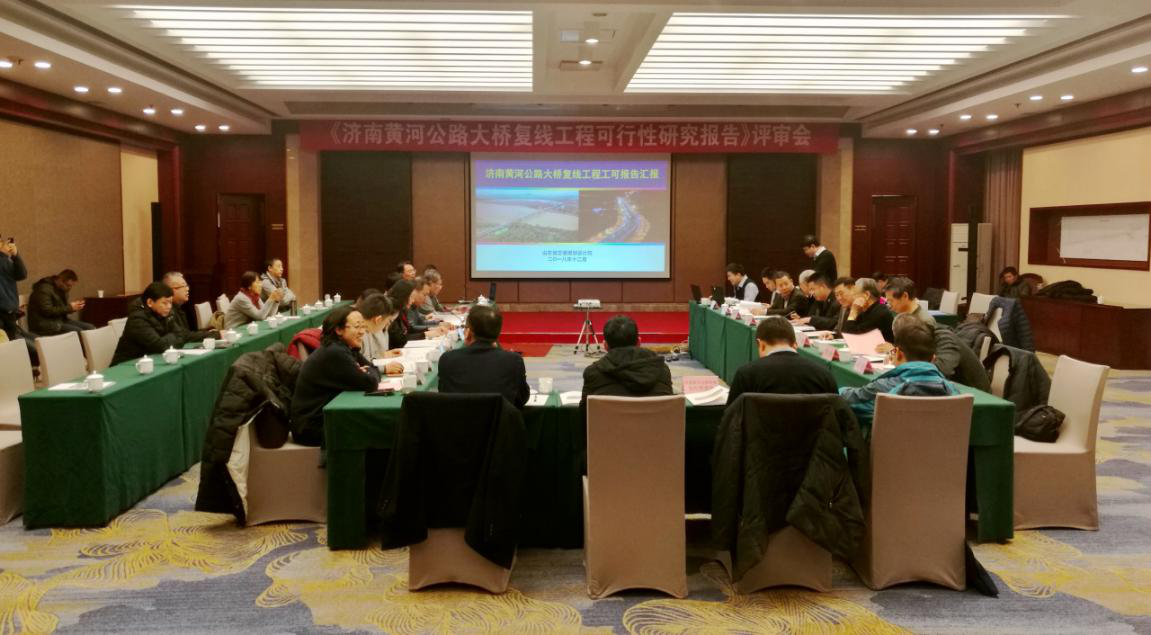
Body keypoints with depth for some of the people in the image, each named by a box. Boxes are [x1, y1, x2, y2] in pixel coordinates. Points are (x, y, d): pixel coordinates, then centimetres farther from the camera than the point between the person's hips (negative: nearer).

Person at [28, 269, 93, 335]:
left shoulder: (61, 289, 12)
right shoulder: (44, 289, -16)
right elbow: (47, 311, -24)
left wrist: (74, 306, -2)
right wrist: (70, 308, -21)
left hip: (60, 319, 9)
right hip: (45, 325, -9)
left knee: (90, 328, -7)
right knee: (78, 331, -27)